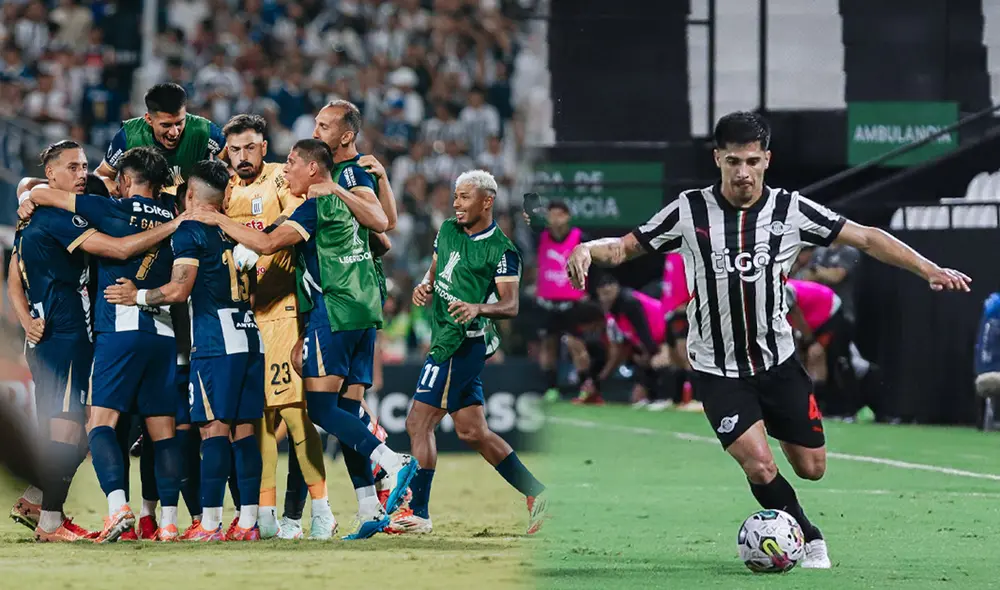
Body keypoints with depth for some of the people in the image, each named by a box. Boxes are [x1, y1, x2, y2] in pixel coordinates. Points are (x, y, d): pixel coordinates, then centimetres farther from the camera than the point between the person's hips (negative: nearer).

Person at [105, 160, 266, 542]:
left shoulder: (189, 231, -3)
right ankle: (248, 521, 4)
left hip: (215, 340, -6)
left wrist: (136, 296, 2)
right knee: (243, 429, 6)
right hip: (251, 338, 7)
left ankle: (210, 524, -11)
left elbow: (178, 290, -11)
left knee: (214, 427, -8)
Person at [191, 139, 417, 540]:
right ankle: (370, 509, -1)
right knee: (347, 410, 6)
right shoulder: (347, 202, 15)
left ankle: (394, 462, -19)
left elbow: (267, 243, -16)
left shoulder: (315, 208, -8)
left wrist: (220, 221, -6)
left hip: (333, 311, -8)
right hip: (366, 312, 8)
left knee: (321, 407, -7)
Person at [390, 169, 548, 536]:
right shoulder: (448, 231, 13)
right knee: (472, 431, 11)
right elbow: (435, 272, 24)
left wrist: (478, 307, -31)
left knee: (418, 423, -10)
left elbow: (511, 306, -12)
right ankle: (536, 494, 14)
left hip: (461, 342, -9)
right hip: (446, 340, 9)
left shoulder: (501, 250, -10)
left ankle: (418, 512, -6)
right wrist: (424, 287, 1)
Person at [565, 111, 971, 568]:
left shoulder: (790, 211, -5)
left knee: (811, 467, 5)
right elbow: (627, 247, 0)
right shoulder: (689, 212, -8)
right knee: (760, 465, -18)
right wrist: (587, 249, -22)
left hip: (778, 362, 2)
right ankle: (808, 541, 7)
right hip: (717, 371, -2)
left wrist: (929, 270, -8)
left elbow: (865, 238, -1)